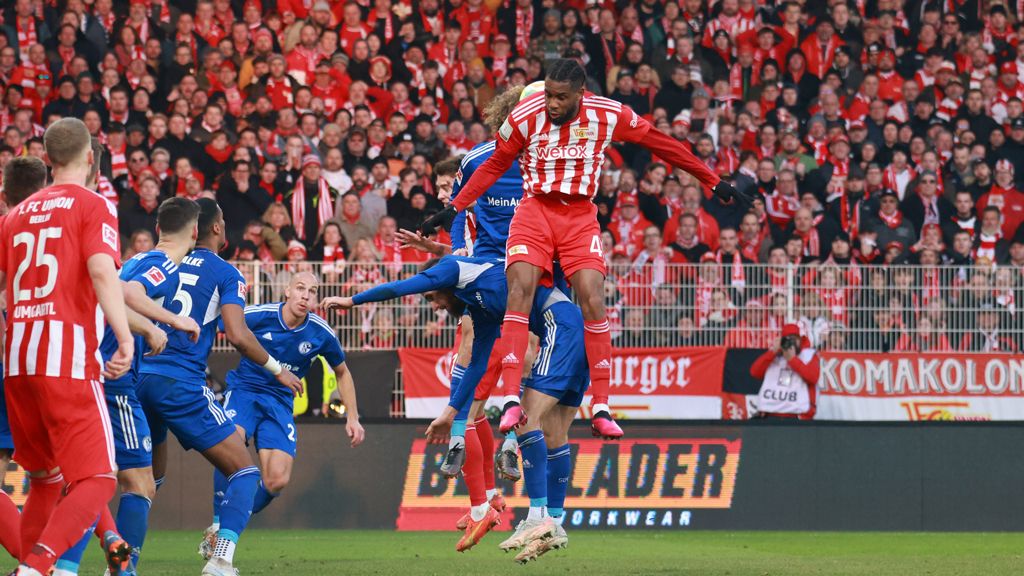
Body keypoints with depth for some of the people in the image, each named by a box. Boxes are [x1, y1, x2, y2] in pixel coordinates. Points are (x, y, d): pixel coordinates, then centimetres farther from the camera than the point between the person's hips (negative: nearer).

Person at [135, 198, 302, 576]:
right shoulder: (225, 274, 0)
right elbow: (237, 335, -10)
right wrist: (277, 370, 3)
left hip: (140, 376, 6)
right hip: (182, 385, -6)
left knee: (149, 478, 25)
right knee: (244, 470, 1)